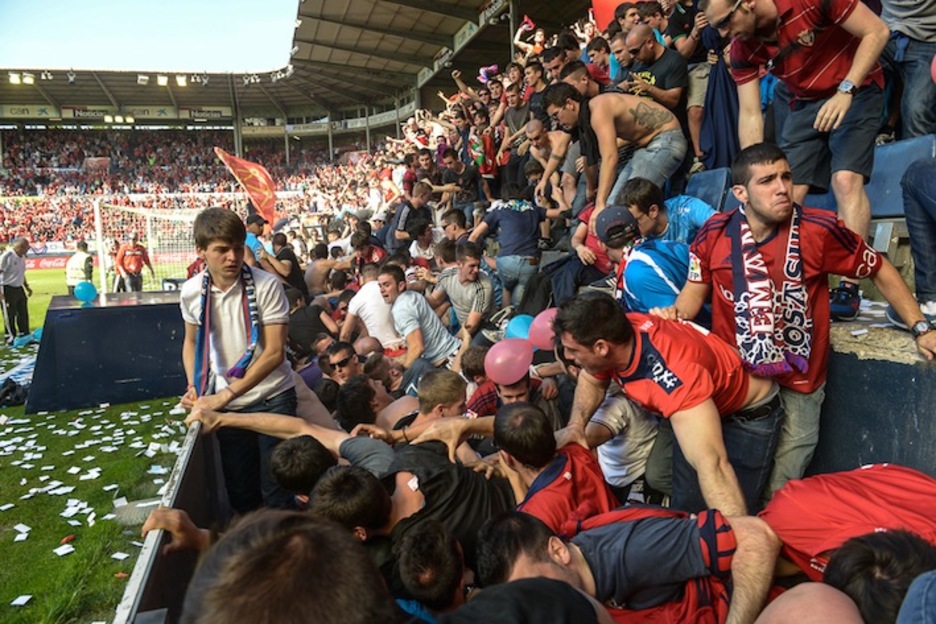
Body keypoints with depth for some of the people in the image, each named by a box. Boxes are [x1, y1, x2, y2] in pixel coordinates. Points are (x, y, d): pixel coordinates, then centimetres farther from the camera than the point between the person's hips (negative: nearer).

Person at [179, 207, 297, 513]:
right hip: (225, 405, 4)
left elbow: (274, 352, -18)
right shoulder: (191, 292, -3)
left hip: (272, 398, -3)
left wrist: (224, 395, -20)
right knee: (239, 491, 16)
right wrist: (194, 388, 1)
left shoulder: (266, 286, -15)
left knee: (276, 491, 3)